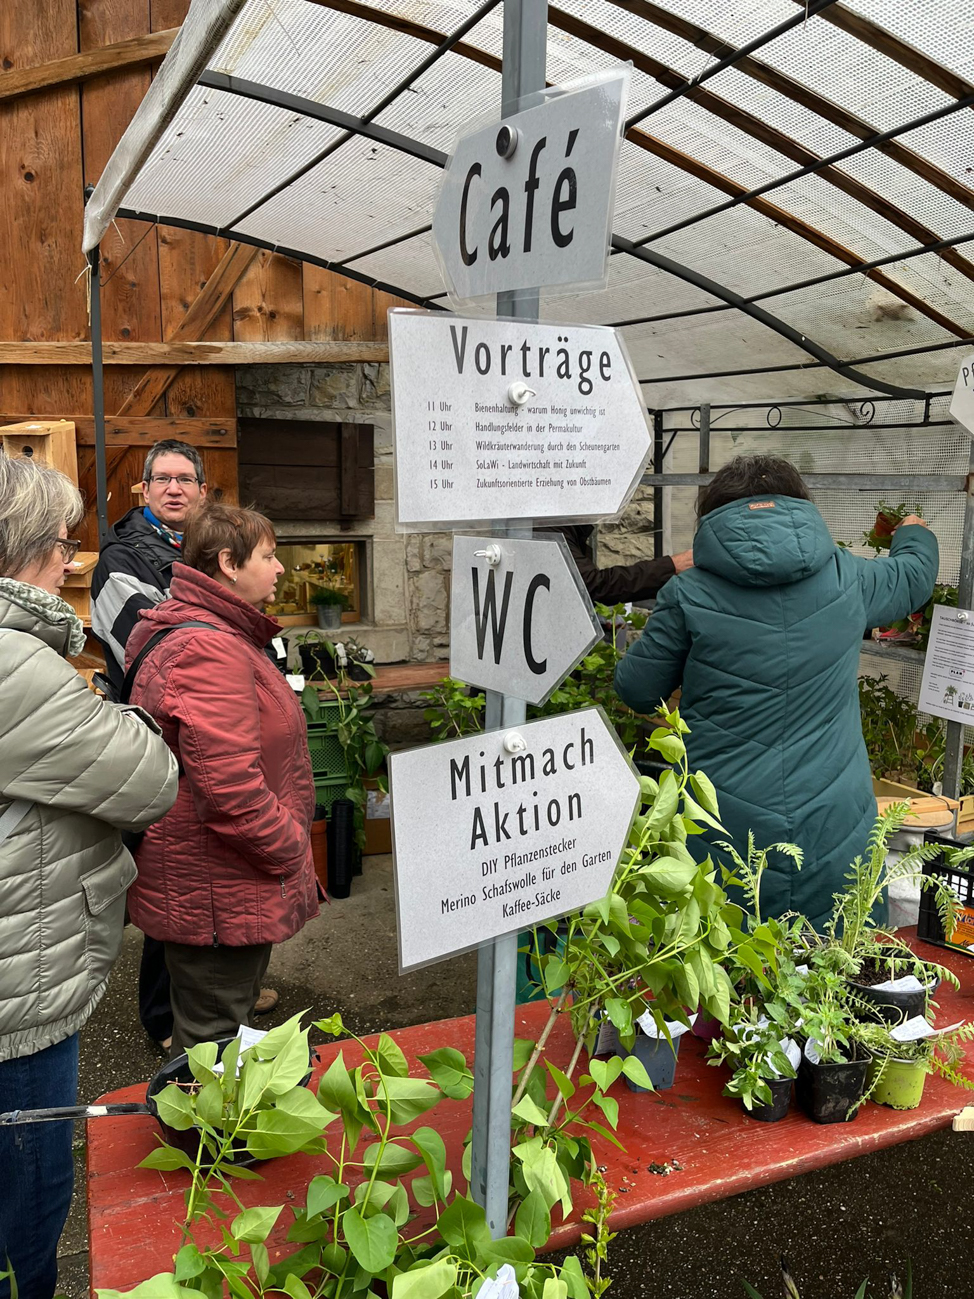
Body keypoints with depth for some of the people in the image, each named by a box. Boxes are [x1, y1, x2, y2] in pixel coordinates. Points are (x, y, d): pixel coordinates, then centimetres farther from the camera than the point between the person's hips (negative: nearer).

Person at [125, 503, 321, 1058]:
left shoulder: (224, 636, 13)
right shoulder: (210, 650, -24)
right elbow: (229, 787, -31)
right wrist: (292, 850, -16)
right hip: (218, 896, -11)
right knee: (213, 1039, 6)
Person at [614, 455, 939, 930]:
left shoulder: (689, 594, -8)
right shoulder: (846, 578, 0)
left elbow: (636, 690, 1)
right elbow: (916, 576, 23)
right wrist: (915, 532, 46)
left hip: (721, 829, -2)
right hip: (834, 832, 2)